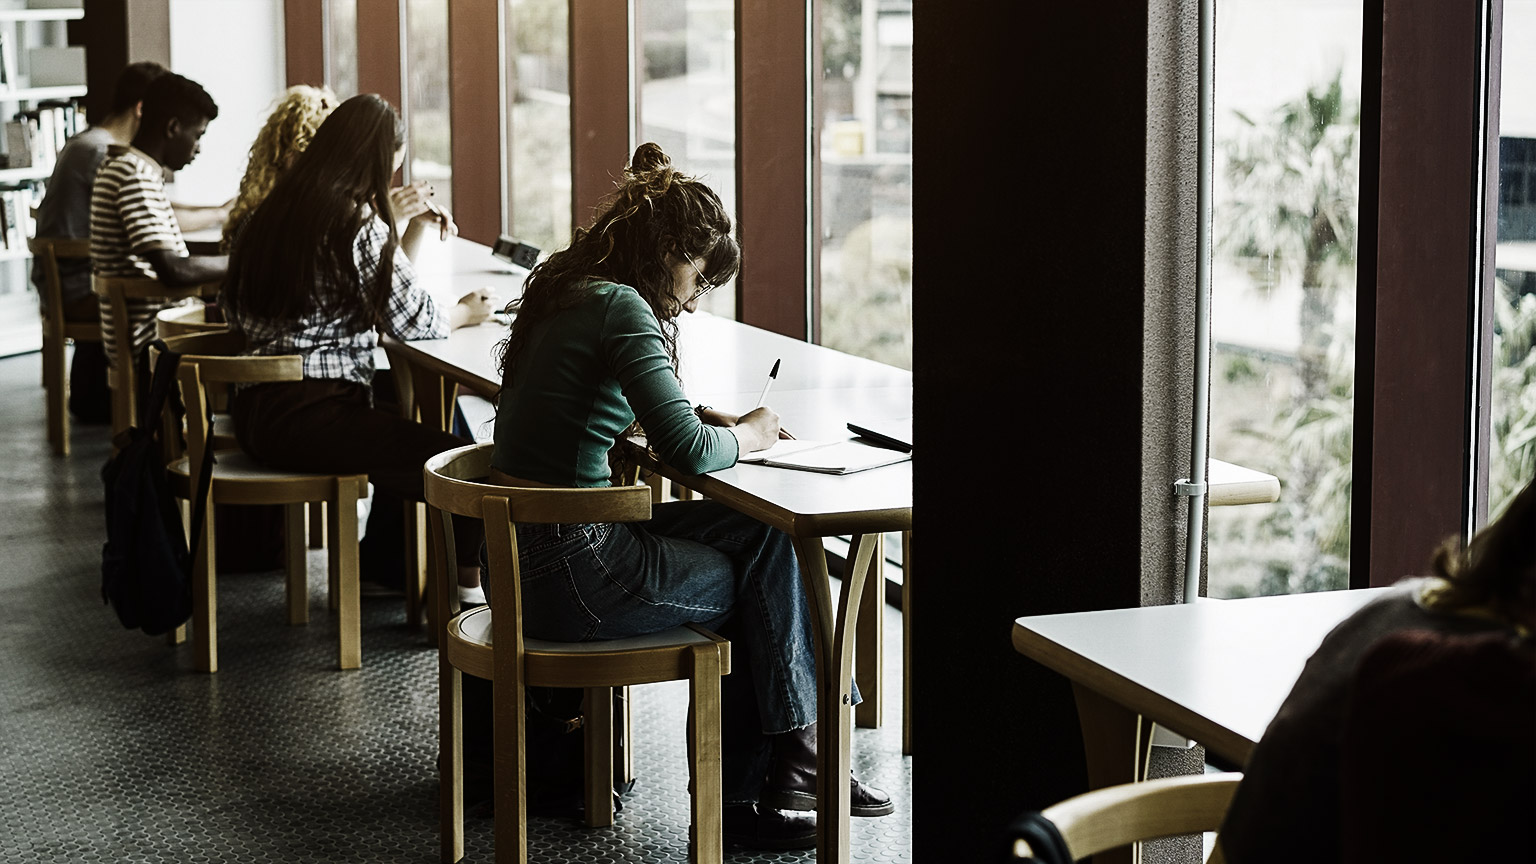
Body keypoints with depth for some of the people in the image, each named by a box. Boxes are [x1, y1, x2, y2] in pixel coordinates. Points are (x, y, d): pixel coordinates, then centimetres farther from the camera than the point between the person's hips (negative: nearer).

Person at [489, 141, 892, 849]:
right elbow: (687, 452, -21)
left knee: (763, 535, 9)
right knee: (761, 578, 8)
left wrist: (698, 418, 11)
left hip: (521, 551, 9)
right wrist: (746, 436, -1)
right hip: (569, 576, -9)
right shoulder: (619, 307, -17)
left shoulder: (563, 290, 12)